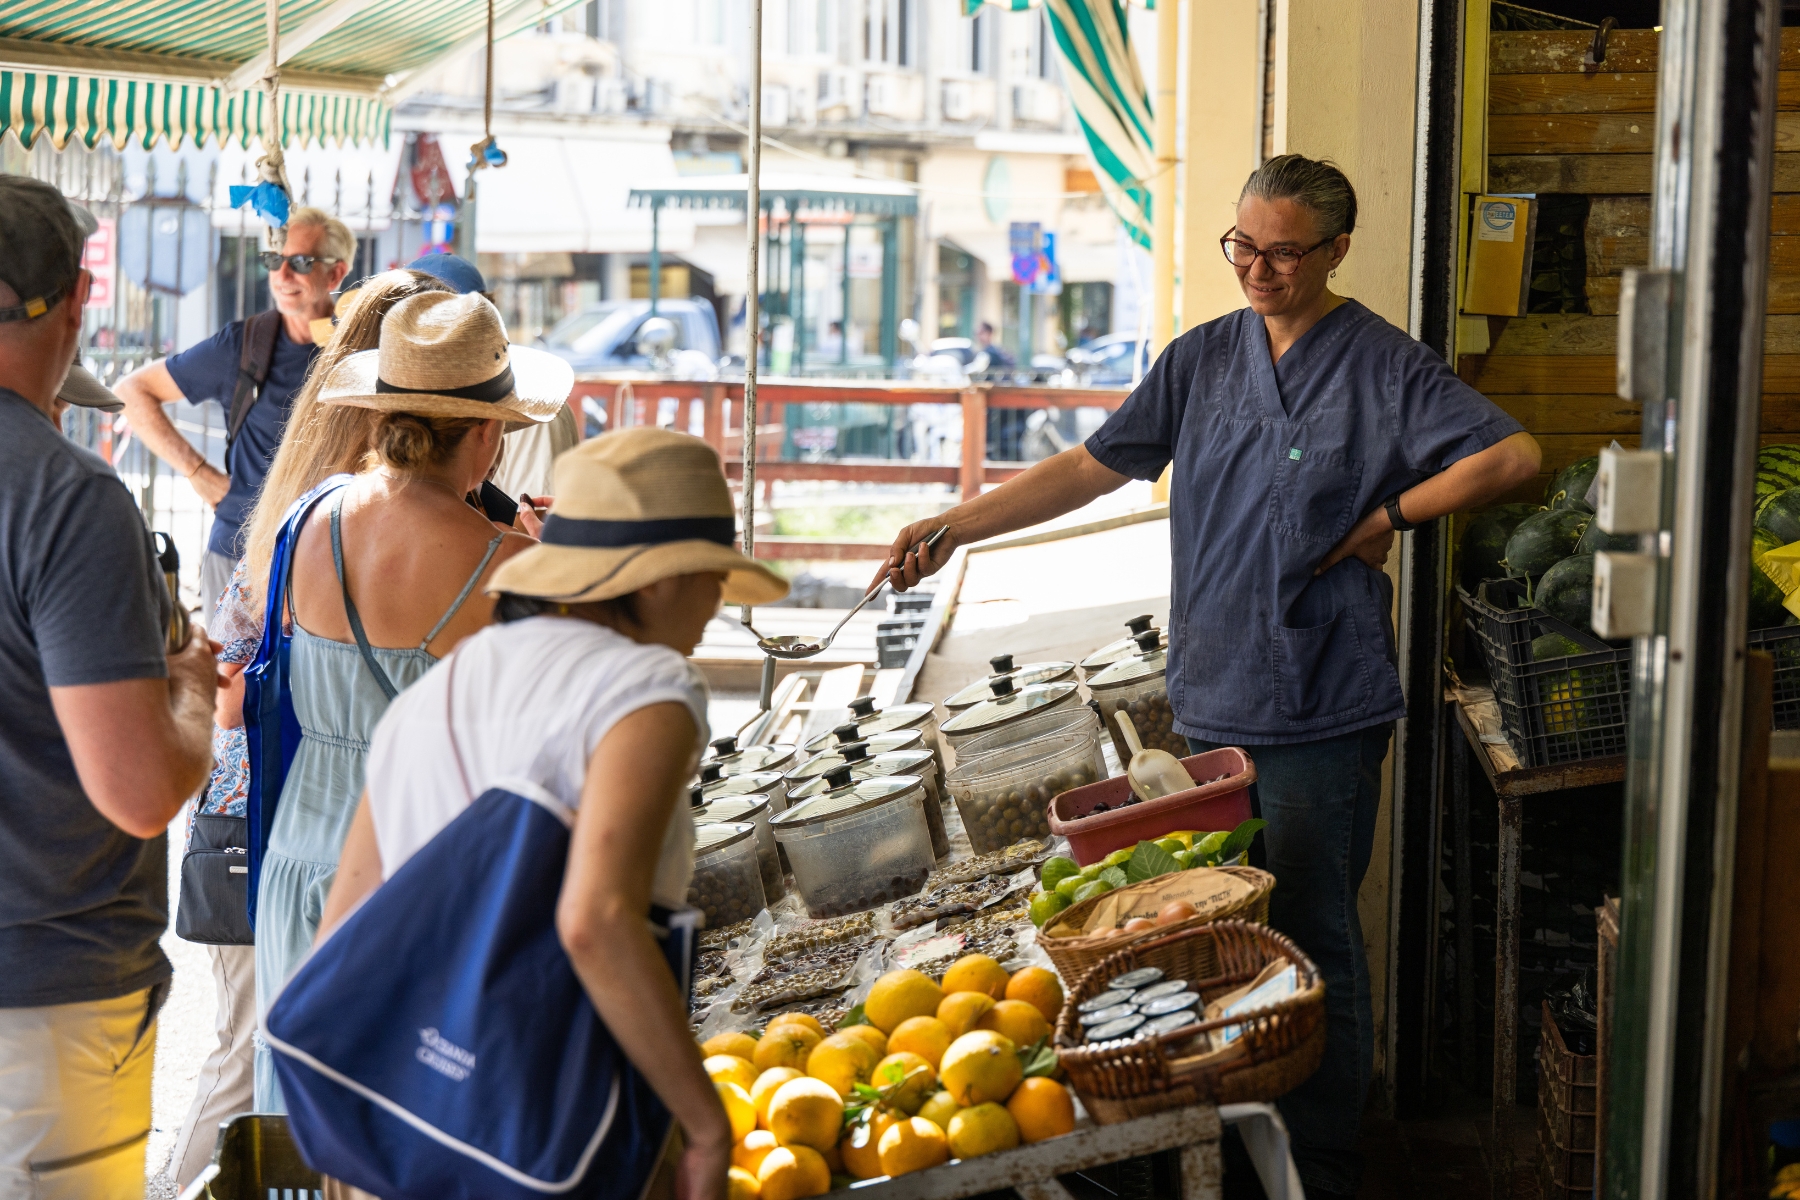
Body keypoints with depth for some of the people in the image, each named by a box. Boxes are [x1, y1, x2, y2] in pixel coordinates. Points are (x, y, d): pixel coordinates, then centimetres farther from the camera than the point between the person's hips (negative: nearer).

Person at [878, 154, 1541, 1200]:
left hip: (1321, 710, -5)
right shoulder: (1203, 358, 11)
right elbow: (1095, 467, 12)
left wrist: (1389, 515, -9)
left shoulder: (1385, 367, -3)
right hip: (1213, 694, 5)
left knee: (1313, 939, -1)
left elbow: (1515, 455, -8)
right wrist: (955, 527, 5)